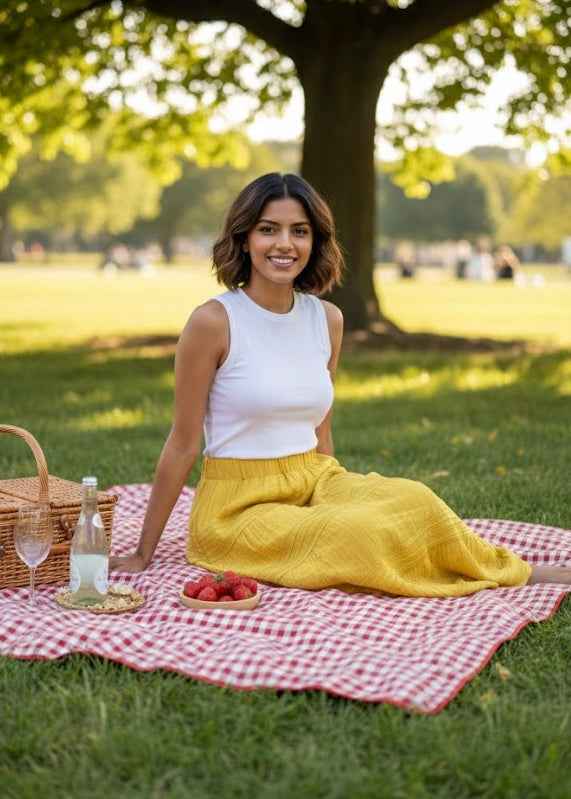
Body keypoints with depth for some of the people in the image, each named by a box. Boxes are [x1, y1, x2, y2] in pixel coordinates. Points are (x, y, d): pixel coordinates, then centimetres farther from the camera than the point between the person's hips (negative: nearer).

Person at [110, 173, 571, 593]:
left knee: (410, 500, -24)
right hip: (240, 504, -5)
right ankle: (507, 575, -7)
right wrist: (143, 555, -4)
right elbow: (184, 444, -7)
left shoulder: (327, 319, 4)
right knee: (359, 534, -28)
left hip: (317, 484, 5)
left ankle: (509, 573, -3)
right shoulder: (214, 322, -11)